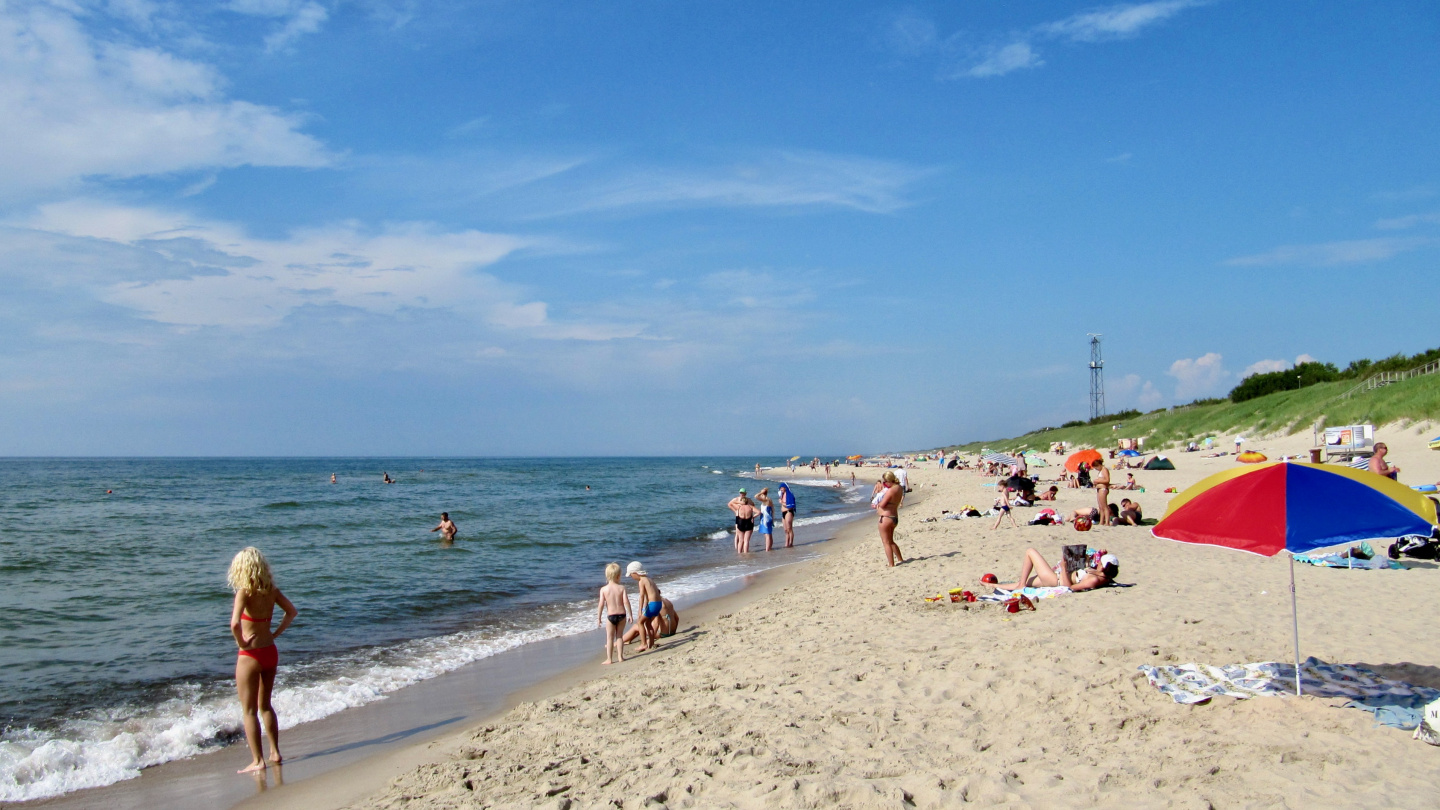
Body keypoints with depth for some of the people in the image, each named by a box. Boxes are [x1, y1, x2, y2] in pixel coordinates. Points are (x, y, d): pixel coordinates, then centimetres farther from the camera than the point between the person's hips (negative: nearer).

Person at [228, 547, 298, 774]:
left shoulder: (244, 592, -18)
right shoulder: (271, 590, 1)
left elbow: (235, 623, -30)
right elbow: (292, 612, 9)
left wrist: (241, 643, -15)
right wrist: (276, 633, 8)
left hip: (250, 655, -6)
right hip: (270, 651, 6)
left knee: (249, 711, 6)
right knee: (265, 705, 21)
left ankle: (257, 761, 7)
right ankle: (275, 753, 25)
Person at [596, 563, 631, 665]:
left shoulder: (603, 589, -7)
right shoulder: (621, 588, -5)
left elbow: (601, 604, -8)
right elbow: (626, 601, -10)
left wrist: (599, 617, 0)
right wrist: (630, 614, -1)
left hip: (610, 615, -1)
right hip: (622, 614, 1)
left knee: (610, 637, 8)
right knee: (619, 636, 16)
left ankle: (609, 659, 8)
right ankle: (620, 656, 18)